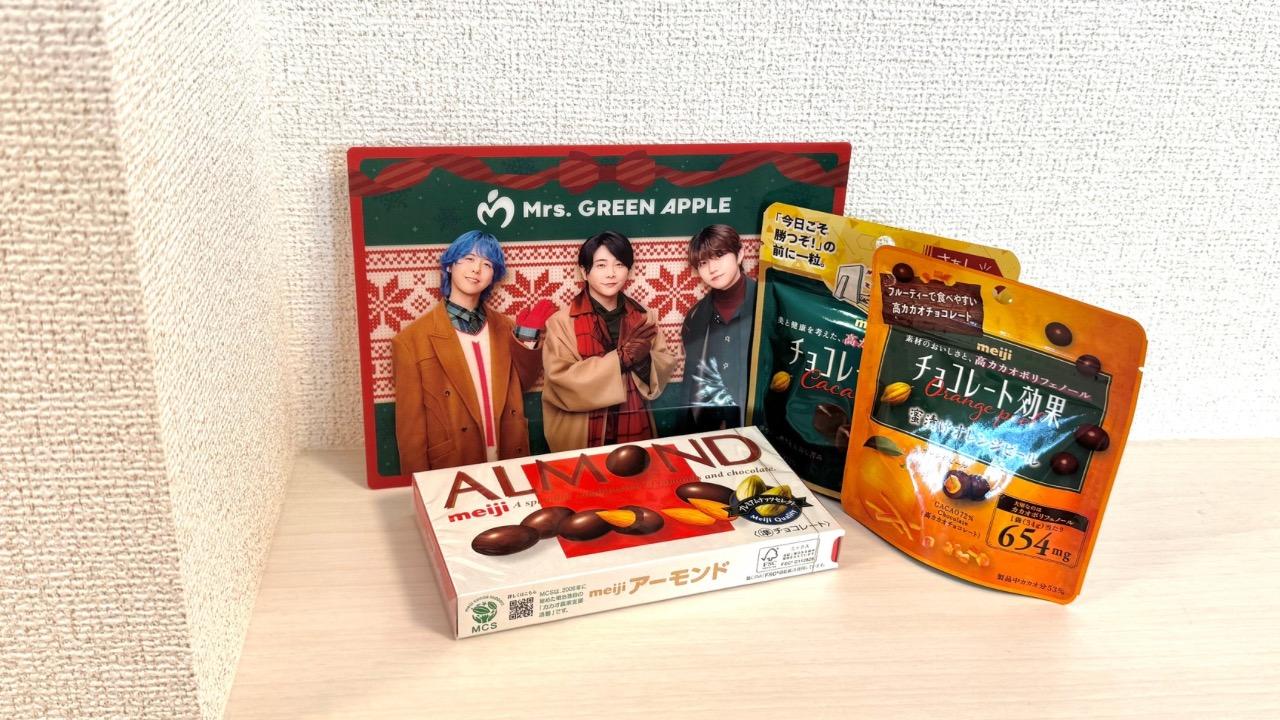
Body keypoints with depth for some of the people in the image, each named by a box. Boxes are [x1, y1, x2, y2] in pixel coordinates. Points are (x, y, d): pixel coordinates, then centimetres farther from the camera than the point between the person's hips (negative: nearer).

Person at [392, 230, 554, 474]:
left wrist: (527, 337, -5)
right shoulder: (412, 340, -9)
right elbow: (410, 424, -8)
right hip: (452, 471, -4)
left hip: (508, 464, 4)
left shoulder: (504, 327, 3)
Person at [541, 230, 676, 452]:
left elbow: (665, 367, 2)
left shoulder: (643, 317, 3)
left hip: (635, 434, 3)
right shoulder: (562, 322, -8)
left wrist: (643, 360, -19)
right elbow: (562, 381, -17)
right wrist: (622, 357, -21)